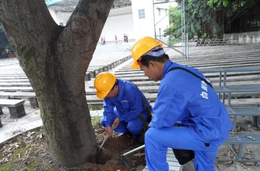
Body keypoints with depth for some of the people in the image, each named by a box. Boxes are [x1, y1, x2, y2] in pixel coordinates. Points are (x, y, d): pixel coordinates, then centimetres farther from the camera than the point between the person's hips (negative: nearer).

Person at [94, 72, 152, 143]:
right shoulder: (108, 91, -18)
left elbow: (136, 111, -31)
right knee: (104, 121, -4)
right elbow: (108, 109, -11)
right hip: (123, 112, 7)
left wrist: (120, 118, -26)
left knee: (132, 126, -37)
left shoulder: (130, 90, -37)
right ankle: (130, 131, 1)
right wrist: (108, 125, -22)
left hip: (140, 112, -7)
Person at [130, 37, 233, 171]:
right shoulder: (184, 70, 3)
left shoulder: (170, 82, -27)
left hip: (207, 133, -9)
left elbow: (161, 122, -18)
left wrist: (152, 125, 4)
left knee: (152, 136, -6)